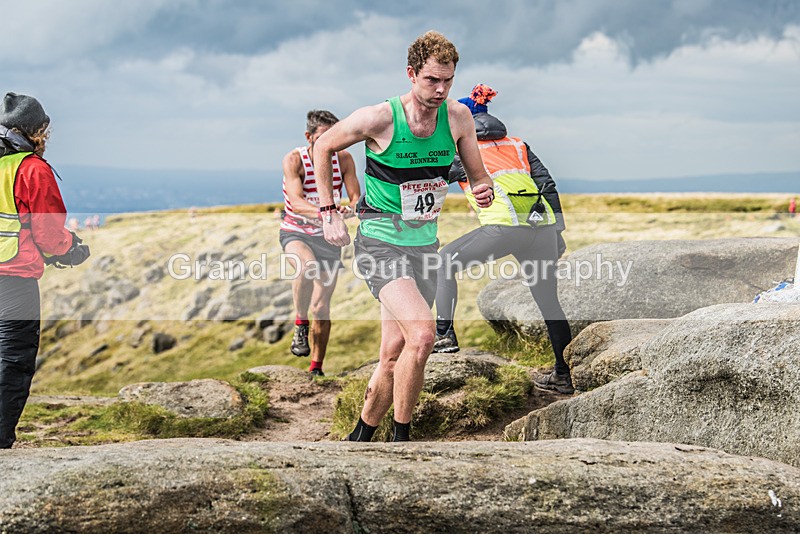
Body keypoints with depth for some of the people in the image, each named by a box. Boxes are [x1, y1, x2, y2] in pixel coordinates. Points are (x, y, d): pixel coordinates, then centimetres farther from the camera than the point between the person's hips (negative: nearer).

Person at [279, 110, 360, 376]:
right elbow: (296, 203, -30)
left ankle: (316, 368, 14)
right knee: (307, 265, -37)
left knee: (321, 306, 0)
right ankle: (300, 324, -16)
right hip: (295, 232, -3)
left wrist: (351, 207, -35)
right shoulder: (294, 160, -18)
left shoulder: (343, 159, -10)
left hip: (328, 236, 3)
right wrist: (323, 211, -49)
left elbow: (356, 197, -10)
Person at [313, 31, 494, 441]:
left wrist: (484, 191, -13)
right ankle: (401, 437, -9)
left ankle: (362, 434, 27)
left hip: (424, 246, 5)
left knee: (395, 353, 6)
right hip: (379, 244, -5)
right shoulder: (379, 119, -14)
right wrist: (329, 212, -2)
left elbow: (478, 177, 11)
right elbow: (323, 147, 2)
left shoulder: (458, 118, -2)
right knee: (422, 334, -24)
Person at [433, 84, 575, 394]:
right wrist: (557, 232, 21)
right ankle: (564, 375, 20)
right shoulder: (518, 146, 25)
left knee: (445, 262, 12)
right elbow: (548, 185, 17)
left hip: (505, 228, -5)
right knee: (548, 301, 16)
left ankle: (444, 336, 3)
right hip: (542, 225, 5)